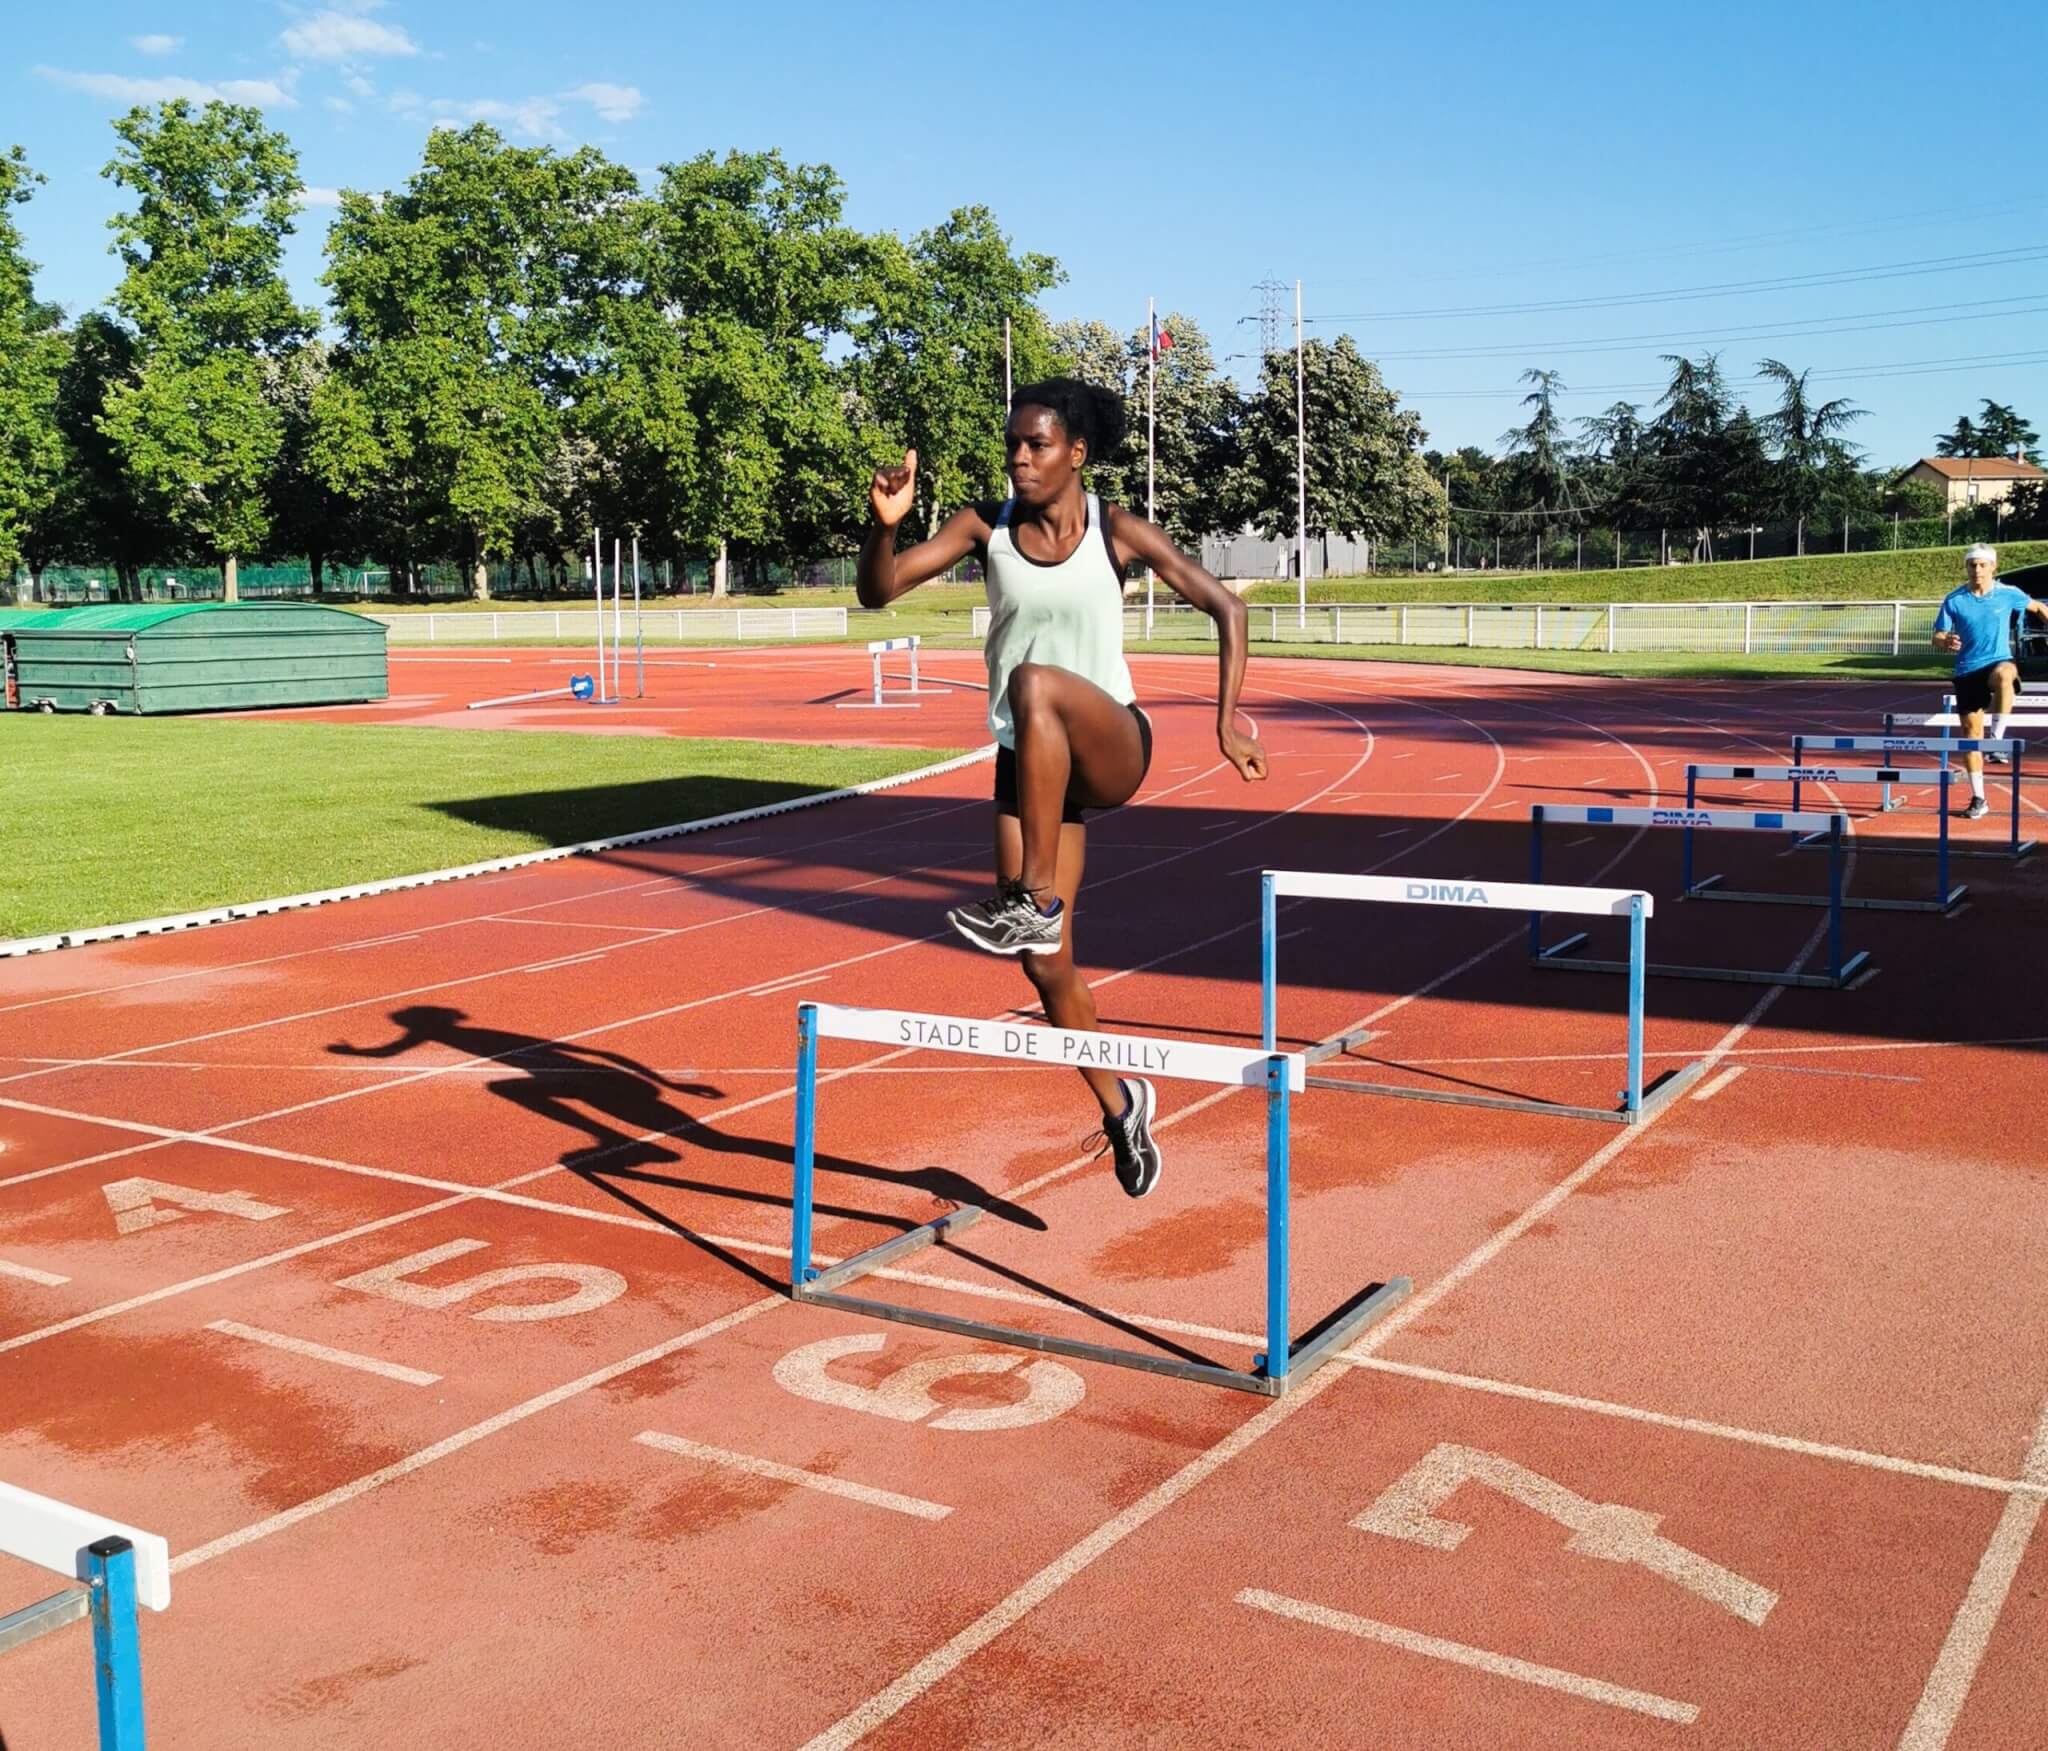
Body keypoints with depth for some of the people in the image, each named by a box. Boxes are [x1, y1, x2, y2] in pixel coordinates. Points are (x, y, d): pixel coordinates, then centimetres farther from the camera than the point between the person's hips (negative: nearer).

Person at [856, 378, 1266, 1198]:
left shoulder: (1116, 532, -5)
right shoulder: (985, 526, 1)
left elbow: (1224, 606, -2)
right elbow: (878, 591, -6)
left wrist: (1227, 720, -11)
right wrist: (885, 523, -25)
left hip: (1113, 748, -3)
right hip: (1026, 763, 4)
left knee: (1036, 683, -38)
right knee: (1046, 966, 2)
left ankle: (1037, 900, -32)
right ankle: (1120, 1106, 27)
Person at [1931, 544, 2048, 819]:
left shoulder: (2008, 594, -1)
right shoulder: (1953, 600, -2)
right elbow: (1937, 638, -1)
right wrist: (1946, 642, -23)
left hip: (1998, 662, -2)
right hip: (1967, 671, 2)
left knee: (2004, 674, -40)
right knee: (1971, 731, 1)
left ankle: (1997, 738, -30)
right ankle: (1978, 799, 12)